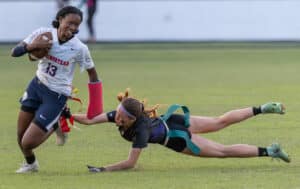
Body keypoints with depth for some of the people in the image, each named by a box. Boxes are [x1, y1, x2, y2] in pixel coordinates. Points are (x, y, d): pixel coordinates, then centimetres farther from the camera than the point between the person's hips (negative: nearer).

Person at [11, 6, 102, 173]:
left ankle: (55, 126, 22)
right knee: (21, 136, 11)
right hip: (37, 86, 4)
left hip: (57, 96, -4)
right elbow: (15, 52, -10)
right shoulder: (43, 34, -12)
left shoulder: (79, 49, -19)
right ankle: (30, 164, 42)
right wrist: (31, 47, -30)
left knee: (28, 143, -10)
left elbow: (92, 72, -4)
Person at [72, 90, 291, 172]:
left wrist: (104, 169, -42)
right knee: (221, 122, 22)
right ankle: (262, 109, 34)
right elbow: (89, 120, -22)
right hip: (170, 120, 6)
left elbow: (130, 163, -39)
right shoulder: (119, 114, -23)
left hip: (178, 138, -6)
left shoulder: (140, 130, -39)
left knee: (223, 151, 8)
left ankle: (268, 151, 17)